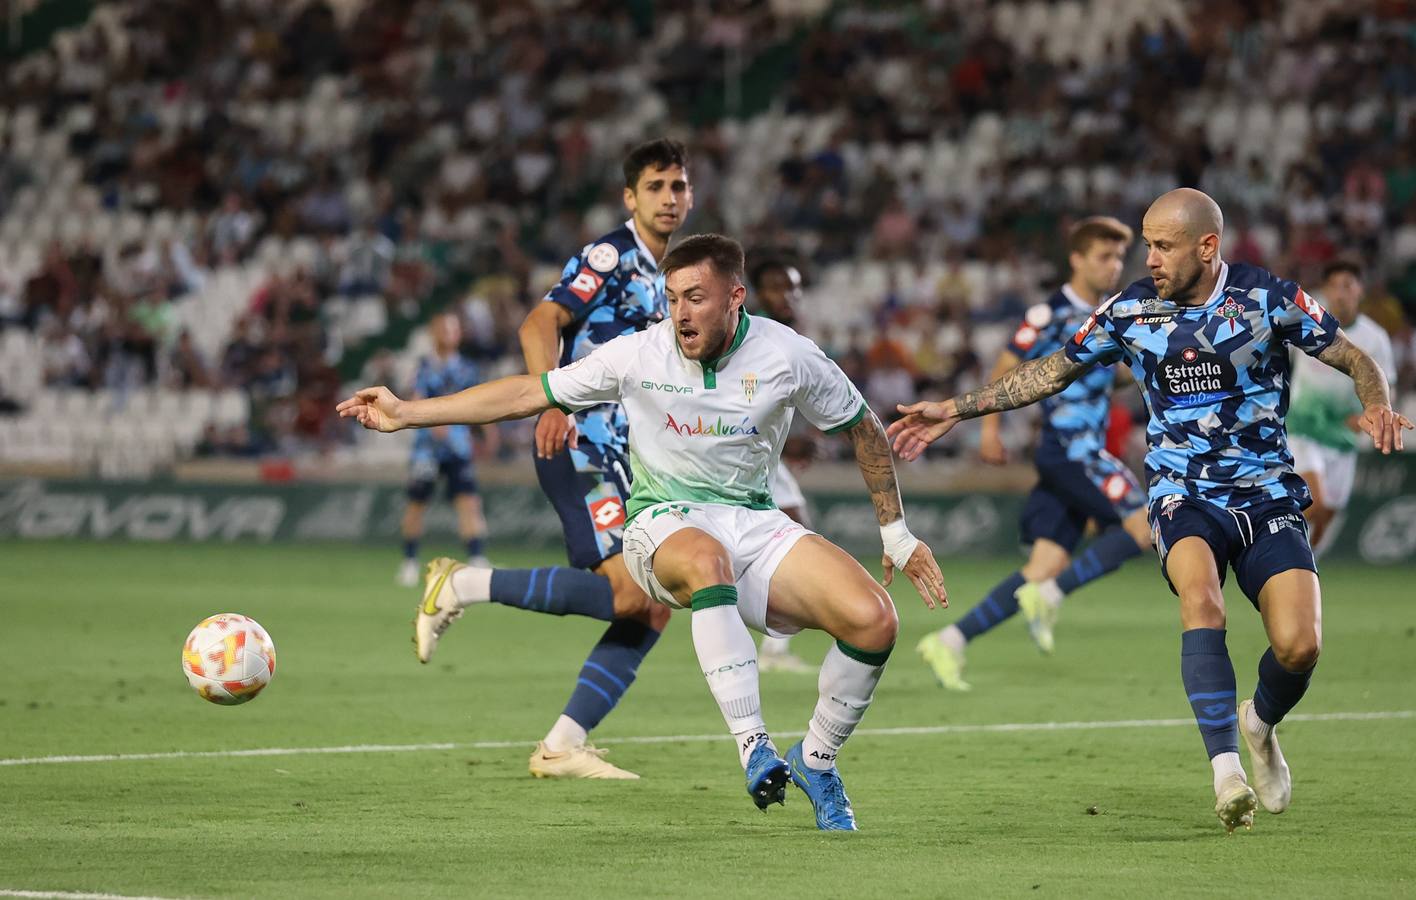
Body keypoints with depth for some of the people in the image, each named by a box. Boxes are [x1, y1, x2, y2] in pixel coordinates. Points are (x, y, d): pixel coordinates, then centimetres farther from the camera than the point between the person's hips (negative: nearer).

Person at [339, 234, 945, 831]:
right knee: (707, 559, -43)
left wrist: (895, 532, 12)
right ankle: (753, 746, -41)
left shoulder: (787, 355, -5)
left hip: (756, 524, 2)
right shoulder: (639, 354, -7)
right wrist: (407, 413, -2)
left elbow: (863, 428, 11)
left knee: (873, 621, -23)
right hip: (666, 521, -2)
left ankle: (816, 760, 3)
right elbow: (529, 394, 1)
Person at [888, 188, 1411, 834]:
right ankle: (1227, 770, -38)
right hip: (1183, 495, 0)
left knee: (1298, 645, -17)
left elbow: (1355, 360, 3)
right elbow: (1052, 371, 14)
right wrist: (957, 409, 12)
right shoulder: (1131, 311, 1)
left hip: (1268, 493, 0)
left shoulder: (1268, 298, -4)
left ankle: (1260, 723, 20)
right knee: (1200, 596, -33)